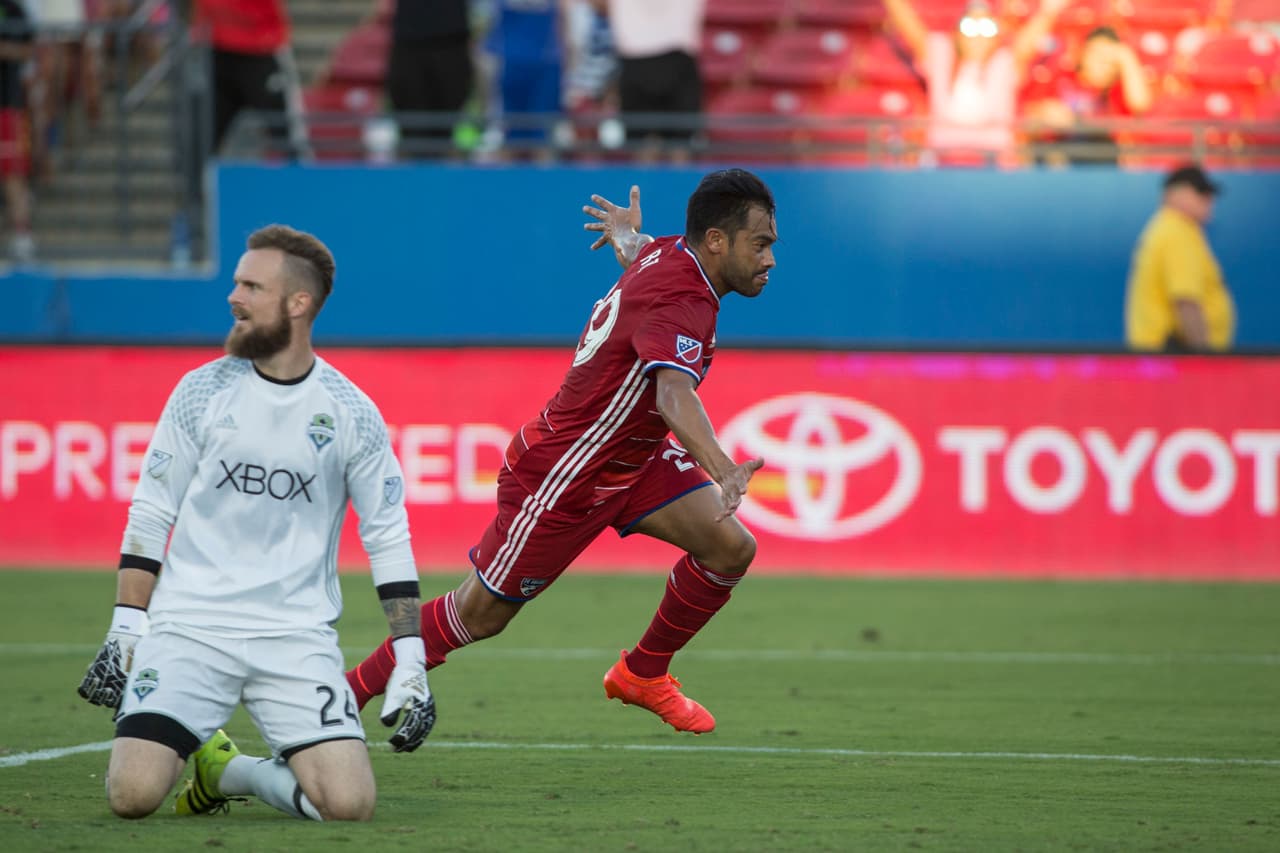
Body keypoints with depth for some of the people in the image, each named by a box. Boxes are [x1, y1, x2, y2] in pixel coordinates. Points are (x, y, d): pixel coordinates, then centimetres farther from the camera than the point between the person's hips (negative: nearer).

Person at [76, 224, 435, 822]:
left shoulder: (350, 412, 0)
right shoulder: (202, 391, 1)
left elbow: (388, 537, 5)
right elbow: (150, 515, 6)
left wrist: (410, 662, 0)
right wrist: (124, 629, 0)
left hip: (298, 637, 0)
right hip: (190, 628, 0)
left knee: (349, 805, -19)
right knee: (132, 795, -19)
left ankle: (228, 770, 11)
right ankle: (195, 747, 17)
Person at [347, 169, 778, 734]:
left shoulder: (665, 253, -3)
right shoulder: (681, 304, -32)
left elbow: (637, 253, 24)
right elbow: (674, 395, -52)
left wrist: (625, 235, 49)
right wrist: (723, 471, -68)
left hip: (632, 458, 9)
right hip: (560, 479, -9)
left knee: (730, 548, -6)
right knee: (479, 614, 4)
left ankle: (643, 673, 14)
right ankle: (348, 694, 22)